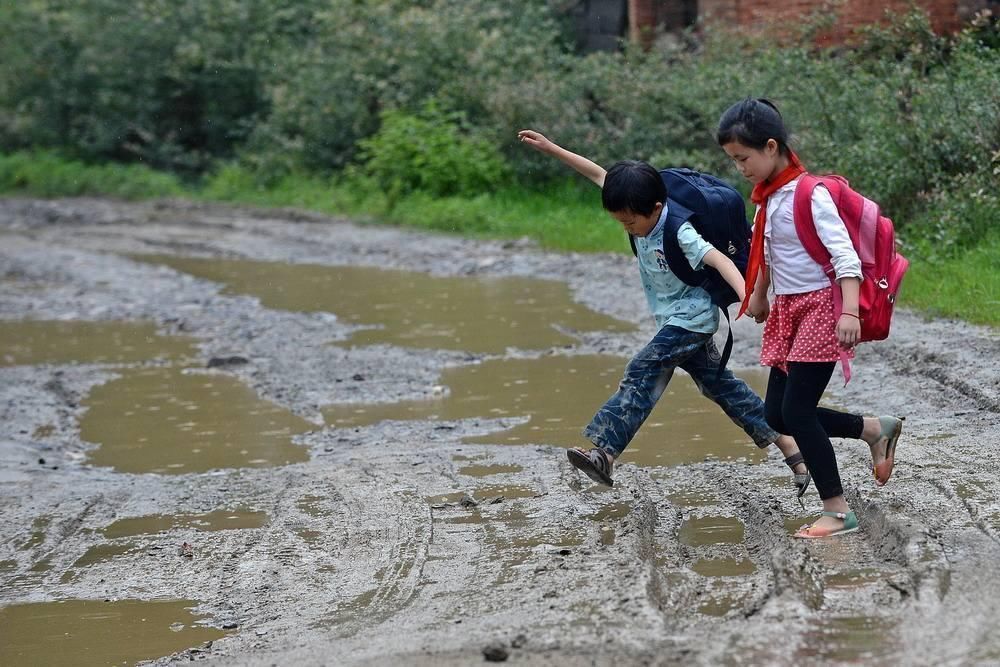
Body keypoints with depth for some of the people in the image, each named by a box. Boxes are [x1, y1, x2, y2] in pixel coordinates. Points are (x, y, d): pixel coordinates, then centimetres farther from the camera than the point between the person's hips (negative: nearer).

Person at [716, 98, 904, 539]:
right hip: (788, 313, 9)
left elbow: (844, 255, -23)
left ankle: (838, 511, -3)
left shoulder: (809, 194, -18)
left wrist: (850, 313, -32)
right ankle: (875, 430, 21)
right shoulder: (769, 196, 7)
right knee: (776, 414, 6)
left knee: (796, 409, -11)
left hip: (820, 308, -9)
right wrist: (758, 295, 35)